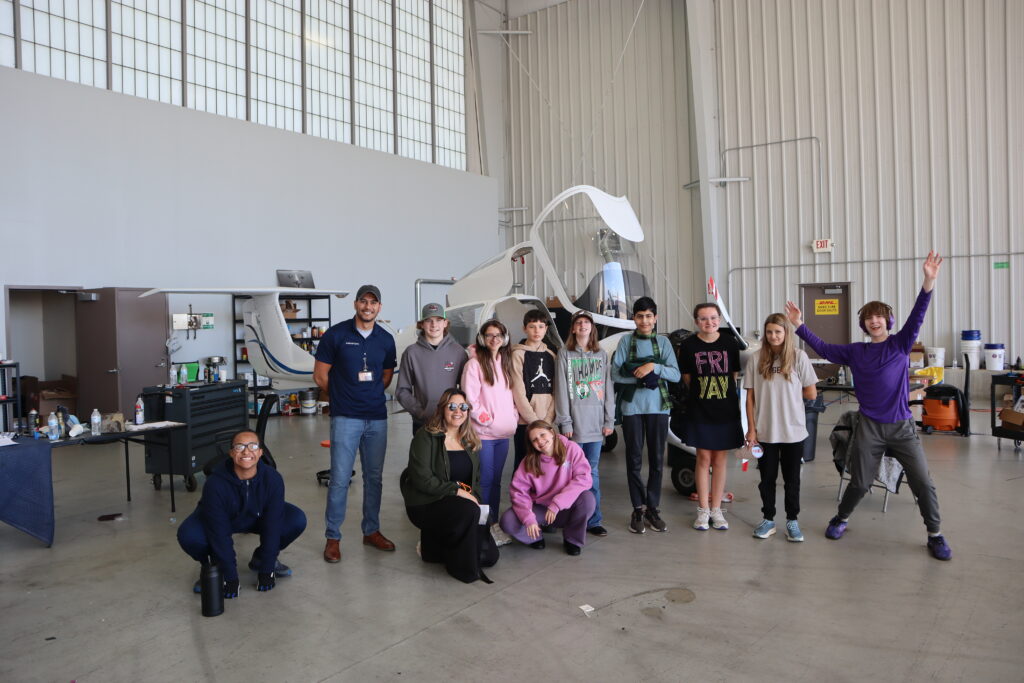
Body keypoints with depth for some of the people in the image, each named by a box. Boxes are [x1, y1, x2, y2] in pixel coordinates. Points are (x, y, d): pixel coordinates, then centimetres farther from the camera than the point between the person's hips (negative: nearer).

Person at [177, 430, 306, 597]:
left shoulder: (273, 479, -28)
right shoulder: (215, 484, -33)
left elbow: (272, 527, -21)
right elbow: (220, 534, -28)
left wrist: (266, 571, -20)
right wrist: (230, 578, -25)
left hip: (257, 518, 2)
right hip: (216, 520, -2)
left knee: (297, 521, -21)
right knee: (188, 535, -32)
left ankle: (260, 560, 7)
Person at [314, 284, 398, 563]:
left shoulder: (386, 339, 7)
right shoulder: (336, 334, -4)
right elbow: (320, 376, 0)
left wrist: (370, 395, 10)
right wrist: (345, 395, 8)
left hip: (377, 417, 4)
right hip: (345, 417, -4)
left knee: (374, 477, 11)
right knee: (340, 479, -2)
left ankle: (371, 531, 25)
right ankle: (333, 538, 10)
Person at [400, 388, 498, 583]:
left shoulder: (469, 441, 13)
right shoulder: (426, 437, -8)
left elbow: (476, 479, 16)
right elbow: (422, 479, -17)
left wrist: (475, 497, -4)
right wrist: (457, 490, -20)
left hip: (463, 503, 7)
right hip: (426, 506, -7)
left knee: (489, 556, -6)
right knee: (469, 510, -35)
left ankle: (435, 546, 15)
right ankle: (462, 567, -12)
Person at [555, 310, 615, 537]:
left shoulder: (602, 355, 13)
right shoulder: (565, 354, 4)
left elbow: (608, 389, 11)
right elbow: (561, 390, -1)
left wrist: (609, 420, 5)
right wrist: (565, 422, -8)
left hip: (596, 423, 3)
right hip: (575, 422, -2)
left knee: (593, 472, 5)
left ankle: (593, 520, 11)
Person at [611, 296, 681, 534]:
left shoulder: (663, 342, 5)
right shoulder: (626, 341, 2)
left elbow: (676, 374, -3)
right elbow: (616, 374, -6)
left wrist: (654, 367, -18)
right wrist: (643, 377, -15)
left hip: (658, 407, 2)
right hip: (632, 407, -1)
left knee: (657, 460, 6)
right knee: (634, 460, 3)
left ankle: (652, 508, 18)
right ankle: (638, 509, 13)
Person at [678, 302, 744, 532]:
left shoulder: (730, 343, -2)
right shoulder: (688, 345, -4)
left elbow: (735, 375, 6)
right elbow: (687, 377, 5)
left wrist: (723, 395, 4)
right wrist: (700, 394, 4)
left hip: (726, 410, 1)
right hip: (699, 411, -1)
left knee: (720, 459, 7)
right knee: (703, 458, 4)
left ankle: (716, 510, 18)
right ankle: (703, 510, 14)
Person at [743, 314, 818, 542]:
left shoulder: (799, 357, -4)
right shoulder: (756, 359, -1)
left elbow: (811, 394, -1)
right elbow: (750, 397, 0)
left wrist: (789, 391, 3)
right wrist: (751, 428, -2)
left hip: (793, 430, -1)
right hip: (765, 431, 1)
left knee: (792, 479, 10)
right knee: (767, 478, 11)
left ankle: (792, 521, 23)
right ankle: (768, 519, 25)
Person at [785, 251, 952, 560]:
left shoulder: (901, 344, 0)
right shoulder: (856, 352, 6)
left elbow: (917, 316, -13)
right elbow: (823, 349, 12)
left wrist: (929, 281, -26)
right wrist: (800, 326, 7)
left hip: (902, 426, -1)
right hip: (869, 427, 1)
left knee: (923, 482, 0)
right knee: (859, 483, 8)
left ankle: (935, 535, 18)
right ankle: (840, 520, 31)